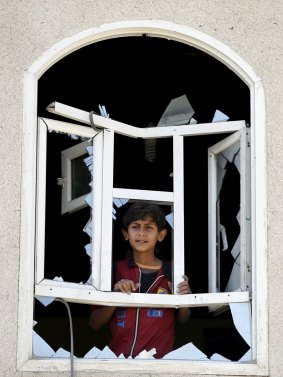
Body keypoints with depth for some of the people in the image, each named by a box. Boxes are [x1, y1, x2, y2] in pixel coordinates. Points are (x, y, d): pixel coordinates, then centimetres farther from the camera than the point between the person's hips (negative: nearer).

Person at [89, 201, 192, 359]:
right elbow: (95, 323, 4)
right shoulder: (115, 270, 3)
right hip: (119, 358, 0)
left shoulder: (171, 272, 2)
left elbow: (183, 320, 16)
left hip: (160, 358, 0)